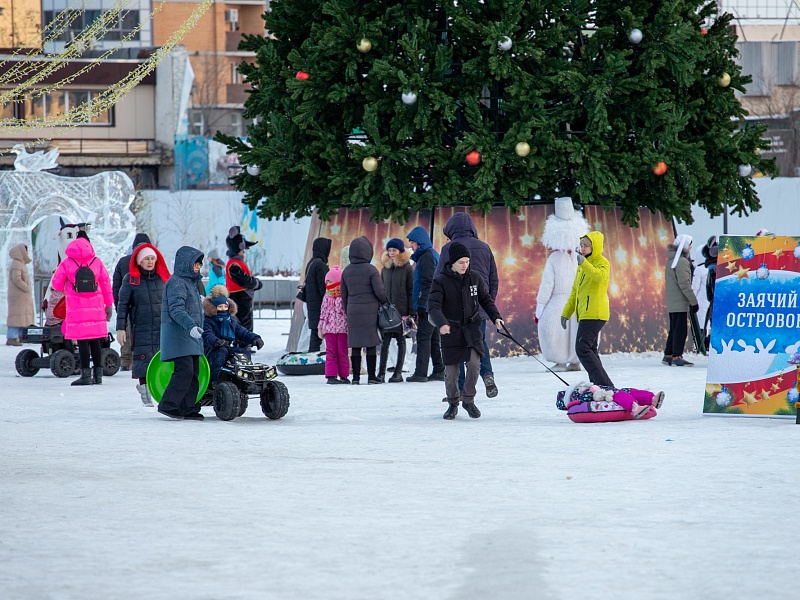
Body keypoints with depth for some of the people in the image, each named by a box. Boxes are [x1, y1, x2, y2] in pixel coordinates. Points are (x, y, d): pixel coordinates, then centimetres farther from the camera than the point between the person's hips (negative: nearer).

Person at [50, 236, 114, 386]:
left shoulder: (66, 263, -3)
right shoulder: (96, 262, 5)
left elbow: (56, 284, 1)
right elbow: (106, 283, 8)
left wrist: (66, 289, 24)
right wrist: (109, 305, 17)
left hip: (76, 307, -3)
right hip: (96, 308, 3)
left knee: (82, 341, -2)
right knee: (95, 341, 10)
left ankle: (86, 375, -6)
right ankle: (98, 373, 11)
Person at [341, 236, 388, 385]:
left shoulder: (346, 271, 6)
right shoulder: (371, 270, -8)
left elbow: (344, 295, 11)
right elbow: (380, 292, -9)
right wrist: (384, 302, 11)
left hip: (353, 311, 4)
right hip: (370, 310, -4)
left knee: (355, 345, 6)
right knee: (371, 344, 2)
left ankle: (355, 377, 5)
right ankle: (371, 376, 3)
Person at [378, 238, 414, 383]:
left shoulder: (407, 268, -1)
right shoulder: (386, 268, 12)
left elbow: (411, 290, -4)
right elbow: (381, 289, 15)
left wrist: (411, 311, -10)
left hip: (401, 310, -4)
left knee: (401, 340, 3)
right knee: (385, 342, -1)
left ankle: (398, 372, 7)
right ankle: (381, 372, -2)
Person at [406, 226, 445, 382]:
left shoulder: (426, 257, -11)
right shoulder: (432, 255, 20)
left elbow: (427, 282, -19)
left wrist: (421, 304, -21)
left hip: (428, 305, -10)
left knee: (423, 337, -10)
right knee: (434, 338, 12)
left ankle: (421, 373, -12)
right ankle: (439, 371, 13)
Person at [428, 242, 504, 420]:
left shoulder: (474, 278, 2)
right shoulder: (441, 281, -8)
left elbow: (485, 299, 15)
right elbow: (433, 305, -17)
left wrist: (495, 317, 2)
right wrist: (441, 323, -33)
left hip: (472, 329, 2)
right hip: (451, 331, -2)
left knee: (474, 362, -15)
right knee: (451, 370, 2)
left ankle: (468, 400, 3)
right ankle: (453, 404, 22)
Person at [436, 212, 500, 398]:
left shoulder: (449, 248, -6)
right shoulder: (484, 248, 8)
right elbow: (494, 280, 13)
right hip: (479, 307, 4)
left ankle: (459, 389, 1)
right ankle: (487, 374, -7)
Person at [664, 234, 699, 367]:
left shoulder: (671, 260, 16)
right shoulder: (681, 261, -15)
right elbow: (684, 284, -19)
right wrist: (693, 301, -15)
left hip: (671, 302, 10)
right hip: (679, 302, -10)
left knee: (674, 329, 15)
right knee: (680, 330, -8)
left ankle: (668, 356, 18)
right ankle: (676, 357, -9)